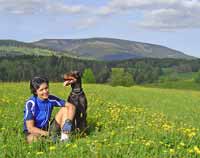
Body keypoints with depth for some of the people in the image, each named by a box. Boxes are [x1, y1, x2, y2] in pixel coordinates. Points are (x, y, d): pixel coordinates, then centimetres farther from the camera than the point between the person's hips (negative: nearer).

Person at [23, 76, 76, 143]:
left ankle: (65, 138, -20)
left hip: (47, 128, 5)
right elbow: (30, 128, -21)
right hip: (33, 132, -5)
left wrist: (68, 121, -24)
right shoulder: (30, 103, -21)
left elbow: (71, 106, -6)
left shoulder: (51, 99, -10)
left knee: (65, 109, -8)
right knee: (33, 139, -41)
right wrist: (48, 134, -28)